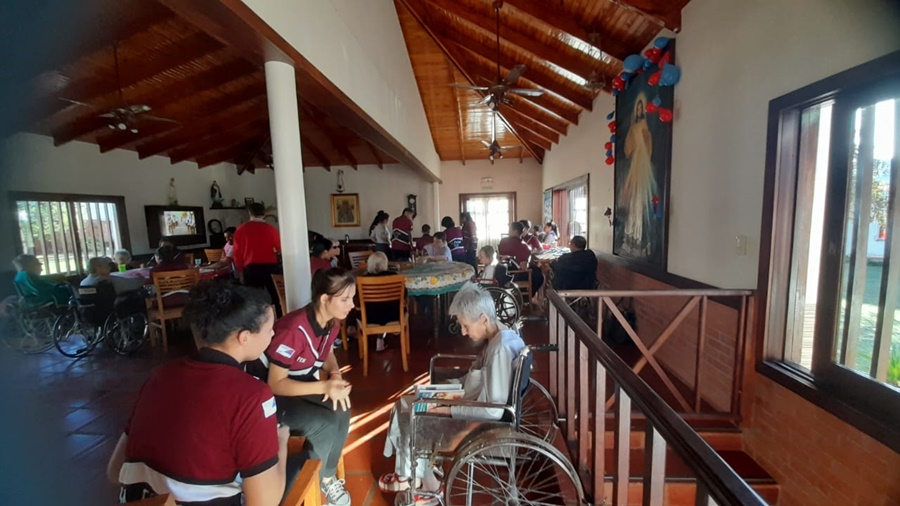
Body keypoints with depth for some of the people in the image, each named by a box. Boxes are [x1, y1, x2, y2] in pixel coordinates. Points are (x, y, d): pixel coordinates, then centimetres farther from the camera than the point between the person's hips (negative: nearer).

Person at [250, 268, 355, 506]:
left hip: (300, 383, 7)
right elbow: (275, 384, -26)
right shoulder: (293, 330, -33)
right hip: (268, 394, -7)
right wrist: (324, 386, -34)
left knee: (341, 412, -16)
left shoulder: (331, 322, -10)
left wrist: (335, 376, -15)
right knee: (324, 424, -24)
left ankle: (327, 477, 8)